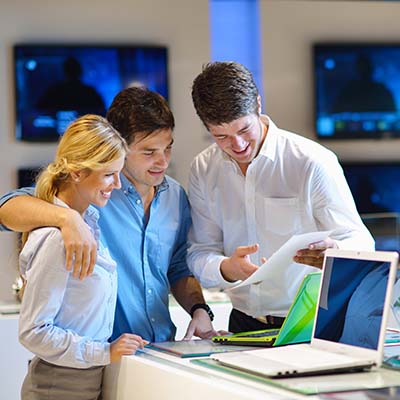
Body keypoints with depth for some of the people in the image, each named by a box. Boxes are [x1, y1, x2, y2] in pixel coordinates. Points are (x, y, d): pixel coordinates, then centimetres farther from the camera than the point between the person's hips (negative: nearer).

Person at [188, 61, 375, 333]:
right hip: (244, 323, 4)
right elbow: (200, 253, 6)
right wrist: (226, 269, -17)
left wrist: (335, 254, -29)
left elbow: (361, 244, -5)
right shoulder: (203, 170, 7)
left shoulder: (313, 163, -7)